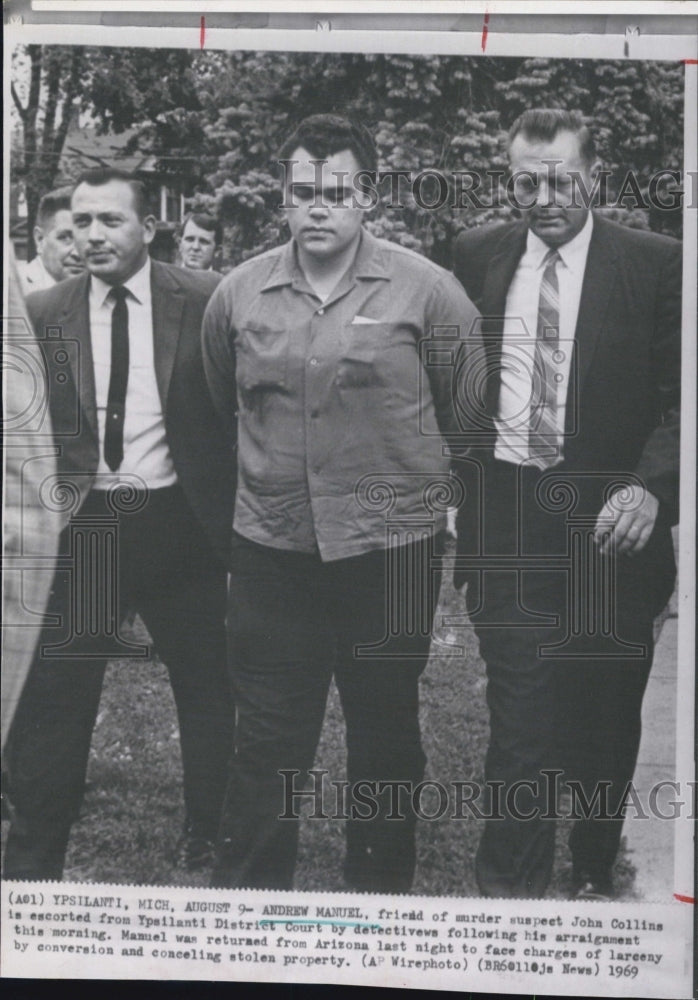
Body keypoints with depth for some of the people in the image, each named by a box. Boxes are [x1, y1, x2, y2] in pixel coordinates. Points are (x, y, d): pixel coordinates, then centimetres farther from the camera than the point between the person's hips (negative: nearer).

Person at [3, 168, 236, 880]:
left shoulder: (205, 301, -4)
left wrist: (228, 501, 0)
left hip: (180, 522, -1)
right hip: (82, 526, 1)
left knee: (209, 692, 11)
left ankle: (210, 847, 31)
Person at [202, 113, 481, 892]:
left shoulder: (424, 289, -5)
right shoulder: (238, 294, 2)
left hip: (392, 547, -1)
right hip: (272, 549, 2)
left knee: (385, 734, 13)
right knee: (267, 744, 7)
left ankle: (381, 887, 31)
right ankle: (246, 889, 22)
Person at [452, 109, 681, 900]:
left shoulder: (655, 264, -1)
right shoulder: (476, 256, 6)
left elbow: (677, 397, -4)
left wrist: (650, 487, -18)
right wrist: (460, 470, 4)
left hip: (609, 520, 0)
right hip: (508, 518, 0)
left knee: (606, 720, 13)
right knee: (519, 719, -3)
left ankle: (595, 877, 33)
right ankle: (510, 887, 8)